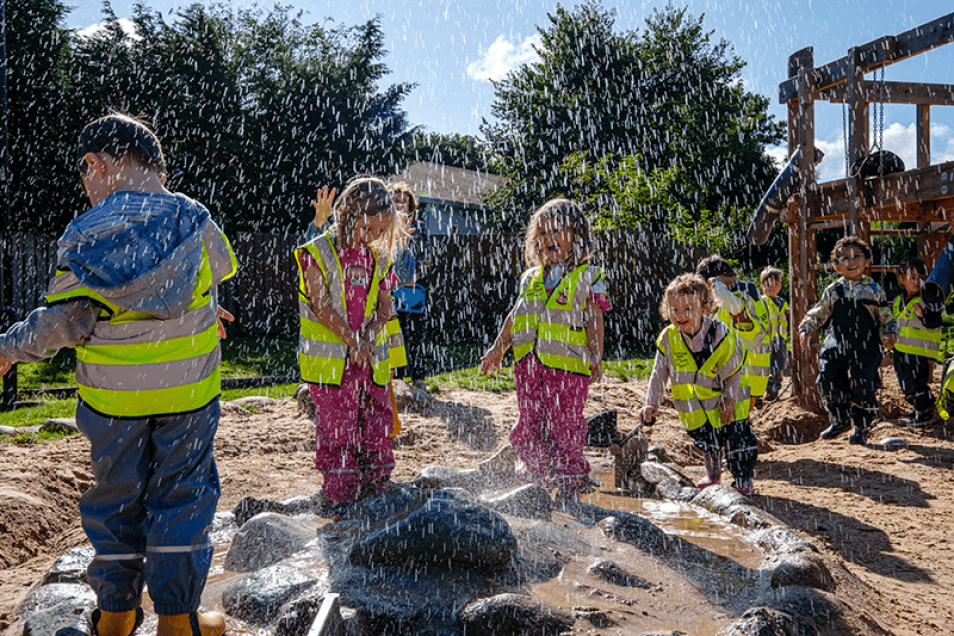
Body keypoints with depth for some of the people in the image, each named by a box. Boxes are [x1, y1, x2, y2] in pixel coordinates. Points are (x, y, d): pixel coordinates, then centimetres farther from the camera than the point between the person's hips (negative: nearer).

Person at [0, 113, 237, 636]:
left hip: (113, 394, 0)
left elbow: (63, 321, -11)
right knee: (181, 496, 11)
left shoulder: (85, 234, -11)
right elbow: (221, 269, 12)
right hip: (189, 388, 0)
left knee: (115, 498, 16)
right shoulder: (193, 221, -7)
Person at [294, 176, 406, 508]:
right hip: (330, 360, -5)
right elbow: (322, 306, -11)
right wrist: (352, 341, -16)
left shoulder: (377, 258, 10)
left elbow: (386, 307, 8)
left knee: (377, 426, 9)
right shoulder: (318, 253, -6)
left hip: (372, 359, 5)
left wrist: (369, 337, -10)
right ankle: (341, 499, 12)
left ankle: (374, 496, 23)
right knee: (336, 429, 0)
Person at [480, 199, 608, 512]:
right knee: (530, 424, 7)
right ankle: (536, 482, 21)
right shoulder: (531, 278, 18)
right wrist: (498, 348, 18)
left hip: (568, 363, -5)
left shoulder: (588, 277, 4)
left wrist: (596, 357, -13)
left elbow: (595, 321, -2)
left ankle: (569, 487, 12)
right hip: (529, 362, 5)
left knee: (564, 425, -2)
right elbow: (516, 316, 21)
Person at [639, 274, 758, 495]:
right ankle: (713, 473, 44)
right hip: (694, 408, 3)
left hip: (727, 403, -3)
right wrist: (652, 403, -8)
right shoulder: (668, 338, -11)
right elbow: (659, 373, -1)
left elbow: (734, 370, -8)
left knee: (738, 441, -3)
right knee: (706, 443, 15)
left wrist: (730, 398, -14)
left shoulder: (720, 333, -19)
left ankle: (743, 480, 21)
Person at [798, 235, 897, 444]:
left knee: (862, 387, -4)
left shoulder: (874, 290, 4)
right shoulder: (833, 291, 8)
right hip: (835, 348, 3)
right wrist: (806, 329, -3)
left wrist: (891, 335, -9)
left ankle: (861, 428, 16)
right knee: (829, 383, 2)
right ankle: (839, 421, 25)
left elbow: (886, 317, 8)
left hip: (865, 349, -2)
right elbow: (818, 313, 12)